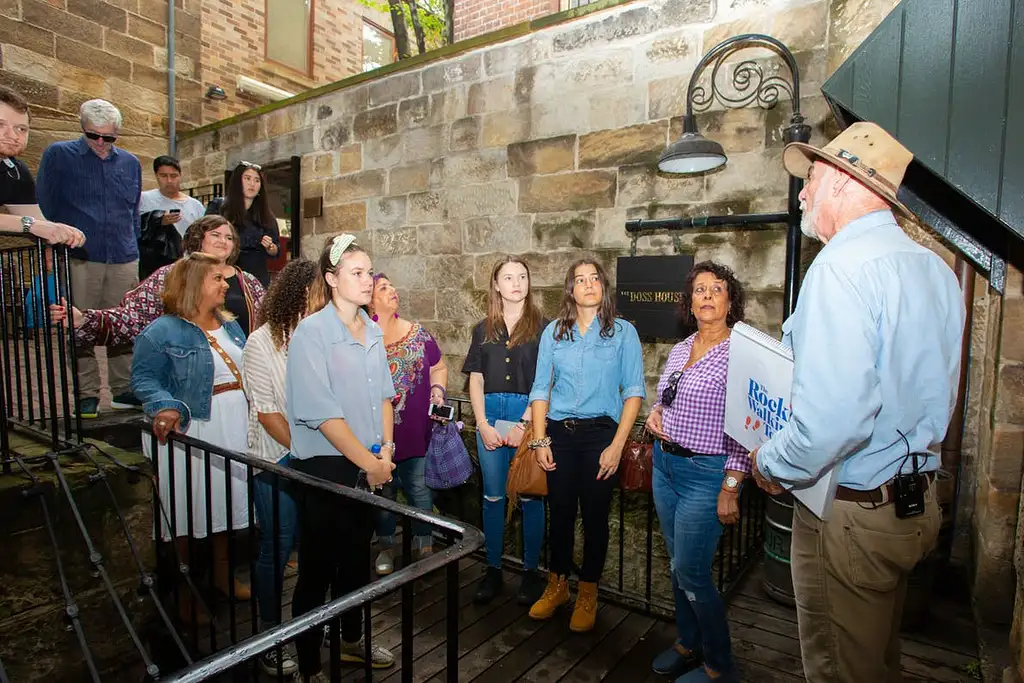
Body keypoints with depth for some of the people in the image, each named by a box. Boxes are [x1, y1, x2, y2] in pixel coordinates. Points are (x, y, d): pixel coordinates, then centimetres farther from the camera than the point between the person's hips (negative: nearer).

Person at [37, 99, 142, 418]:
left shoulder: (130, 163, 13)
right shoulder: (59, 154, 4)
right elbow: (44, 205, 5)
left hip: (124, 260, 3)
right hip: (79, 258, -2)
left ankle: (124, 390, 16)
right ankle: (87, 395, 10)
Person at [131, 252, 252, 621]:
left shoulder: (229, 325, 11)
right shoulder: (162, 332, -10)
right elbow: (144, 379, -14)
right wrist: (166, 407, -31)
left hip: (234, 431, 7)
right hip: (190, 433, -6)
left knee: (227, 504, 17)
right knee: (186, 513, 4)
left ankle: (222, 573, 35)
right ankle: (182, 589, 24)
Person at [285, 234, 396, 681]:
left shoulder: (373, 332, 6)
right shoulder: (312, 332, -14)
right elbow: (321, 411, -20)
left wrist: (386, 448, -2)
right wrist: (370, 462, -17)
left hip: (367, 467, 7)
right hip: (324, 468, -6)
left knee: (357, 559, 20)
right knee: (317, 568, 7)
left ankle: (352, 641, 41)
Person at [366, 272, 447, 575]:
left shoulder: (418, 333, 3)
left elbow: (439, 367, 11)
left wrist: (438, 389, -5)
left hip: (417, 428, 1)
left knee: (420, 488, 6)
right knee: (382, 490, 13)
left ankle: (423, 545, 26)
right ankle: (386, 546, 33)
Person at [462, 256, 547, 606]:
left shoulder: (542, 326, 0)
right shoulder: (484, 330, 11)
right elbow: (476, 380, 9)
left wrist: (524, 424, -12)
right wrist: (483, 425, -2)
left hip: (529, 415, -3)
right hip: (490, 414, 3)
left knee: (530, 496, 4)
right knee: (493, 495, 9)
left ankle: (531, 571, 20)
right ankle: (493, 570, 23)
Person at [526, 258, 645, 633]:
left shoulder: (623, 332, -1)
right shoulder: (554, 331, 5)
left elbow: (633, 391, -3)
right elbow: (540, 387, 5)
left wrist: (617, 445, -10)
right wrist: (540, 440, -1)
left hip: (600, 432, -2)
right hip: (559, 432, 2)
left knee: (595, 515, 8)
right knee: (560, 512, 11)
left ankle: (587, 594, 29)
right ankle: (557, 585, 34)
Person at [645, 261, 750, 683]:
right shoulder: (679, 350, 8)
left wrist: (730, 488, -17)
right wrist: (655, 412, 0)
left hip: (706, 473, -7)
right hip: (665, 466, 7)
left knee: (691, 573, 1)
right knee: (677, 564, 18)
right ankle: (688, 643, 39)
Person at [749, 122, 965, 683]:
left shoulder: (841, 268, -22)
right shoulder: (937, 270, 7)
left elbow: (834, 417, -31)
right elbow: (933, 396, 14)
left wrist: (770, 463, -14)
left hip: (852, 511, -9)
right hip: (917, 503, 9)